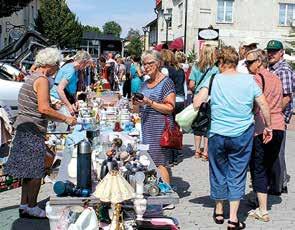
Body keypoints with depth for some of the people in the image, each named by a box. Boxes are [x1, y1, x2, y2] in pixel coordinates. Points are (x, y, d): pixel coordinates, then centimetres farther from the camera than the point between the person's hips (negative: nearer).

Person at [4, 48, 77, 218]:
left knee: (30, 170, 15)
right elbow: (44, 108, -20)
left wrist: (60, 118, 21)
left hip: (25, 129, 10)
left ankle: (24, 206, 22)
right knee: (36, 171, 0)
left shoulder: (32, 77, 17)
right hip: (33, 130, -10)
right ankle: (31, 207, 9)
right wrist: (65, 118, -12)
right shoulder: (42, 79, -13)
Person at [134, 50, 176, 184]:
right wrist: (138, 103, 4)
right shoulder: (145, 83, 16)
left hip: (160, 127, -8)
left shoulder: (166, 82, -8)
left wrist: (150, 102, -21)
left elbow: (169, 108, -14)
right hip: (146, 127, 8)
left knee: (160, 163, -6)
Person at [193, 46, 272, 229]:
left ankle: (219, 212, 30)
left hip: (218, 134, 0)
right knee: (237, 174, 7)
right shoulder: (249, 80, 0)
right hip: (242, 135, 0)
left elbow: (197, 103, -15)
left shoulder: (213, 79, -5)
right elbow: (264, 105, 1)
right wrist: (268, 127, 11)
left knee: (219, 173, 16)